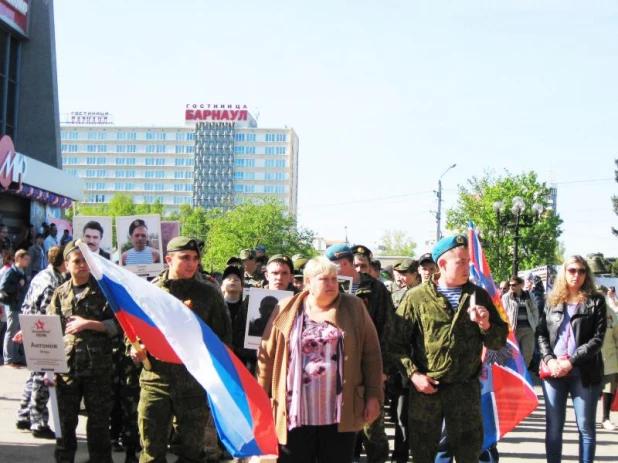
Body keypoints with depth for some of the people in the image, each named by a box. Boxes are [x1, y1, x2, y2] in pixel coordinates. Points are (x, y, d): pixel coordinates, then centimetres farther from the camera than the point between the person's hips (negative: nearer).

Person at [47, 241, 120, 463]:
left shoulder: (103, 290, 1)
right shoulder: (60, 293, 10)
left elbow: (117, 324, -4)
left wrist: (88, 324, -15)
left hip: (97, 367, -2)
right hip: (66, 366, 2)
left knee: (99, 421, 4)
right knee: (65, 421, 9)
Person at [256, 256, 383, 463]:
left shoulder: (354, 308, 4)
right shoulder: (286, 310, 4)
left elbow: (371, 355, 3)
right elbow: (267, 356, 5)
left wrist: (373, 396, -2)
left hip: (340, 413, 0)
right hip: (295, 413, 0)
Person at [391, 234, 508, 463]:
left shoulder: (478, 296, 5)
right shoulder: (417, 298, -3)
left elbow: (499, 342, 7)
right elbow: (397, 342, -1)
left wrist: (486, 325, -13)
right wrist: (413, 374, -11)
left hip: (466, 387, 2)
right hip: (426, 387, -1)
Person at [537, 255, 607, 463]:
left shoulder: (595, 301, 1)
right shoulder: (553, 300, 10)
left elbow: (597, 338, -7)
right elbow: (541, 333, 7)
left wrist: (571, 362, -15)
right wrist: (549, 360, -10)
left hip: (584, 373, -2)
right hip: (553, 371, 3)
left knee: (586, 427, 4)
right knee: (553, 426, 7)